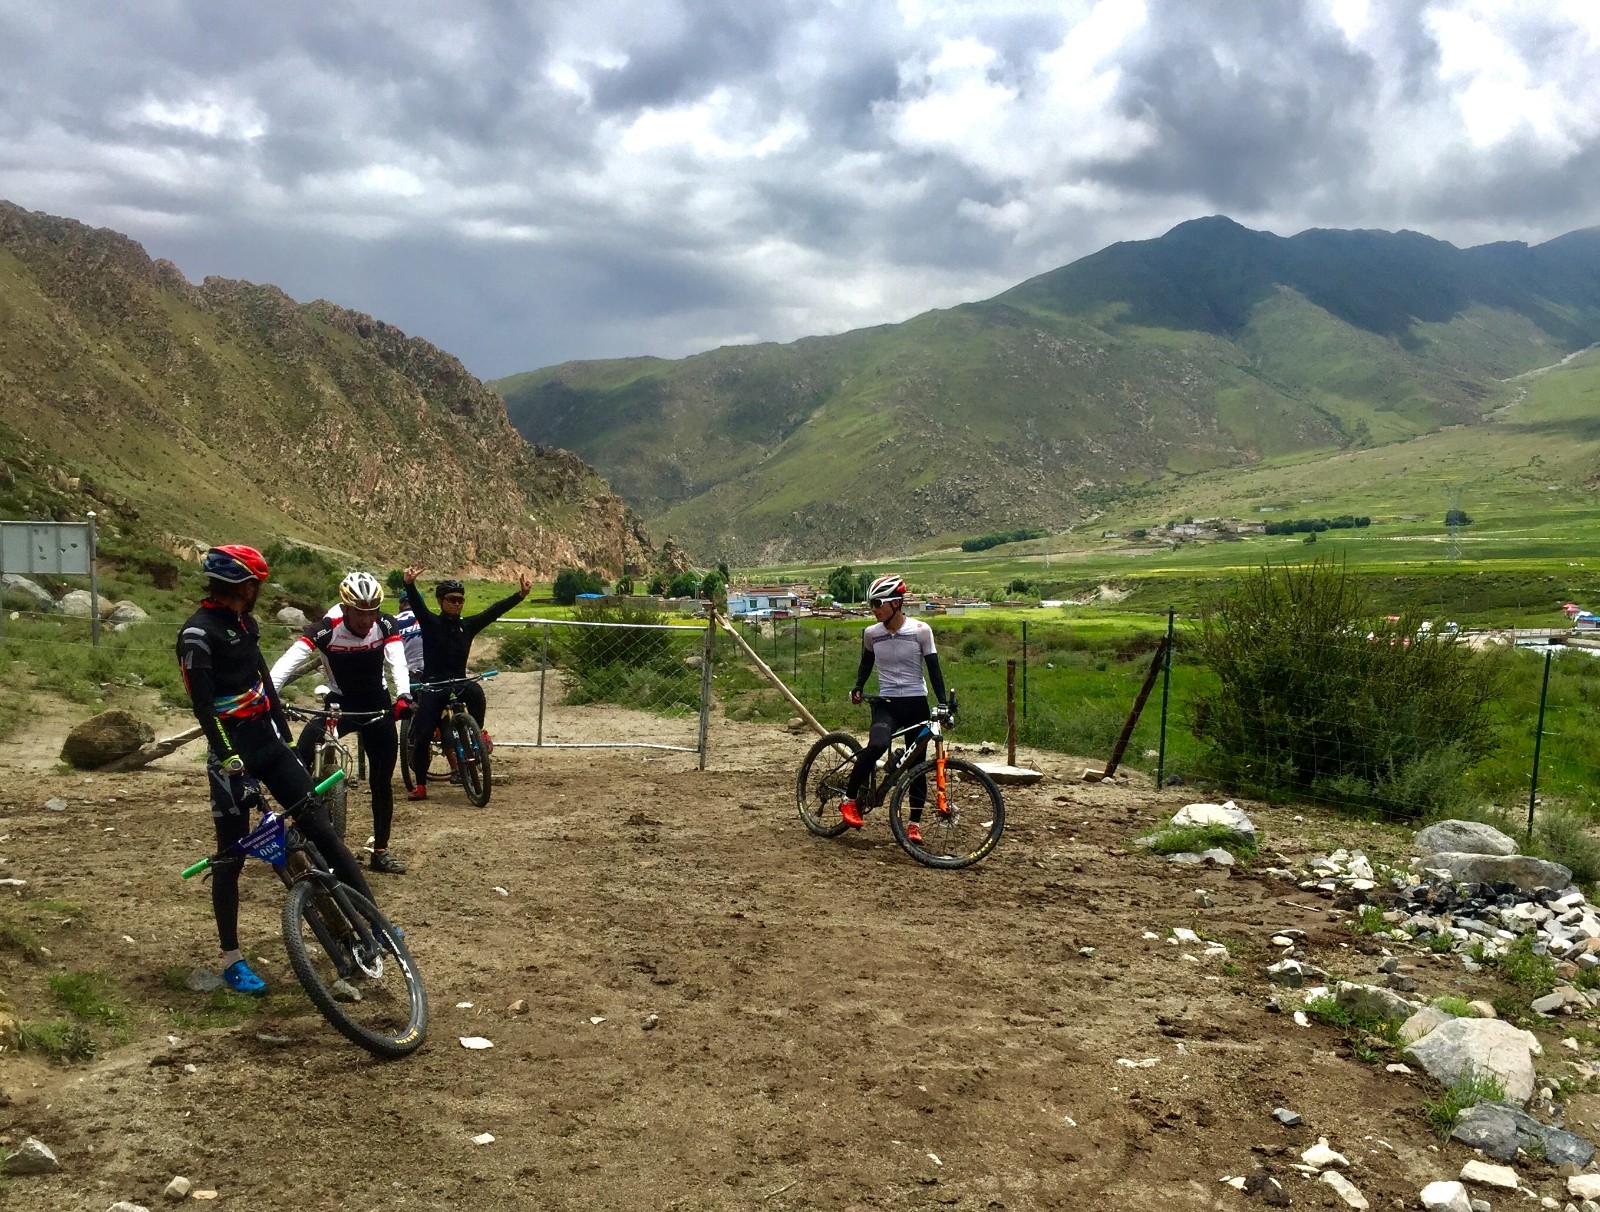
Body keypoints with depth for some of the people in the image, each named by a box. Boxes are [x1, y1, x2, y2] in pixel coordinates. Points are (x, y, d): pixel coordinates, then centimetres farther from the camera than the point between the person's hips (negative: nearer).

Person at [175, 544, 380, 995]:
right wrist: (229, 759, -27)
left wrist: (286, 736, 19)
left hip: (268, 741, 8)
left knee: (320, 827, 2)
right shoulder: (198, 633, -14)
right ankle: (231, 959, 13)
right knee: (232, 855, 1)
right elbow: (203, 705, -21)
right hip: (232, 751, -7)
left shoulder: (244, 624, 13)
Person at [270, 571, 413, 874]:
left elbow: (397, 663, -28)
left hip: (378, 709, 1)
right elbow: (289, 661, -32)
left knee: (382, 782, 5)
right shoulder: (326, 629, -22)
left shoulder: (386, 626, -16)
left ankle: (381, 852, 18)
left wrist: (403, 695, -48)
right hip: (339, 705, -1)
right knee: (300, 755, -26)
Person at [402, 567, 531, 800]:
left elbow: (495, 610, 1)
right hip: (432, 686, -2)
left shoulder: (467, 625, 9)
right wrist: (410, 584, -38)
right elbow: (417, 604, -17)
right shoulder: (431, 623, 1)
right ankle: (420, 785, 8)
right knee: (422, 735, -7)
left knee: (475, 692, -33)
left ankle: (478, 732, -11)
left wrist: (520, 595, -10)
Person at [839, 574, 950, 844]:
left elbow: (933, 668, -1)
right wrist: (857, 688, 2)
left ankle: (915, 823, 18)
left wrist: (943, 702, -10)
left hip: (916, 703, 0)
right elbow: (866, 664, 17)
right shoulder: (871, 634, 1)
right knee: (876, 746, -28)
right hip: (886, 703, 0)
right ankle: (849, 800, -10)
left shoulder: (921, 630, -6)